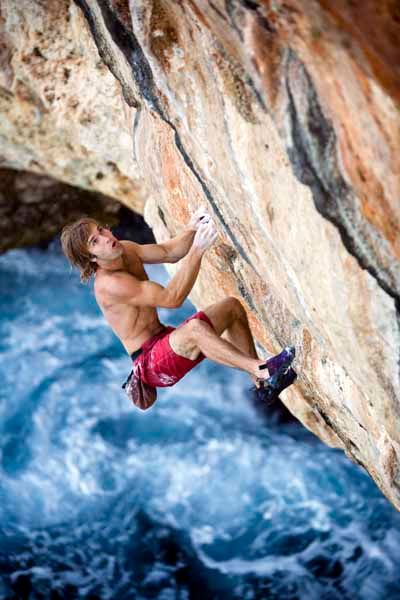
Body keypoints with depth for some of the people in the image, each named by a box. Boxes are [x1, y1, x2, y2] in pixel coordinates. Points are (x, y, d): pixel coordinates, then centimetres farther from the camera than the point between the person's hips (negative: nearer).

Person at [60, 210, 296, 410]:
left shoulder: (125, 250, 3)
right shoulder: (109, 283, -25)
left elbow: (169, 252, 7)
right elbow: (172, 298, -30)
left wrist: (192, 229, -13)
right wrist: (198, 249, -34)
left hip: (166, 342, 10)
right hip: (150, 362, -10)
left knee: (232, 306, 4)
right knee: (194, 328, -39)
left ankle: (262, 384, 2)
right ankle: (261, 368, -33)